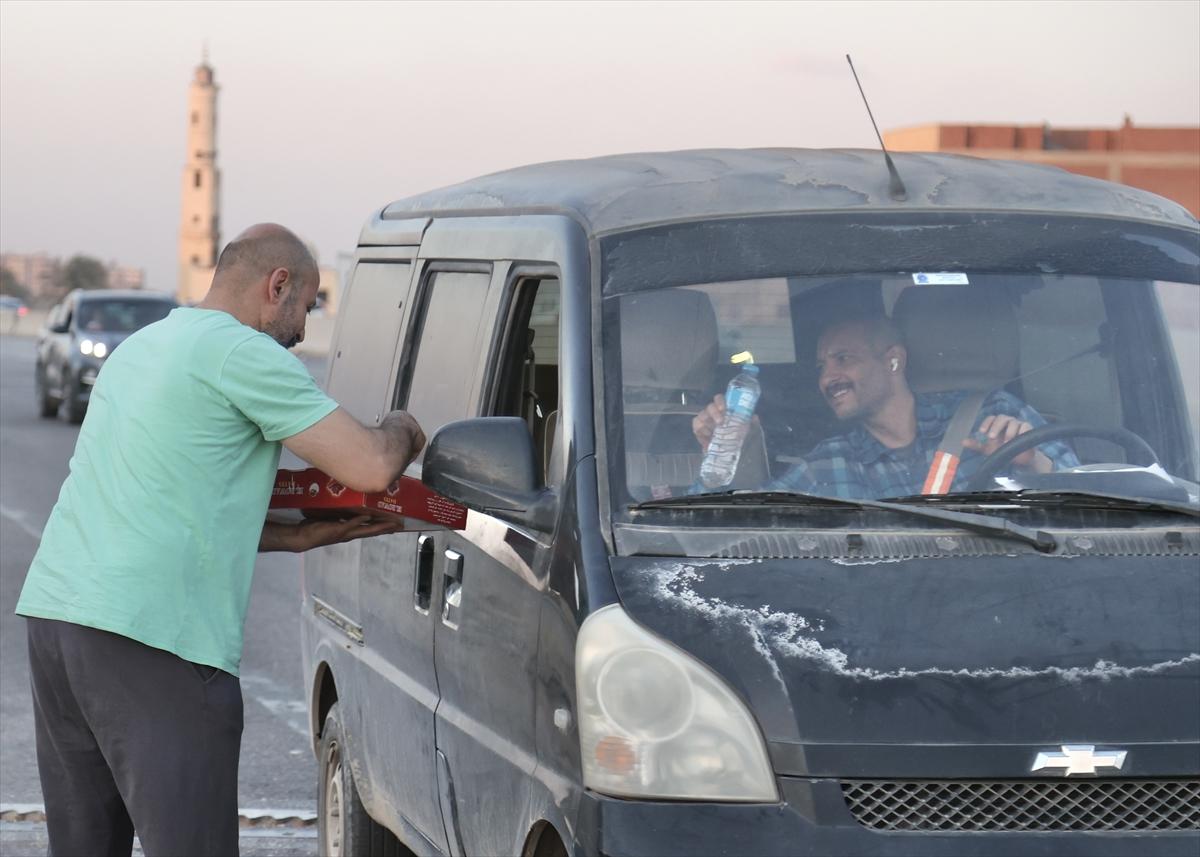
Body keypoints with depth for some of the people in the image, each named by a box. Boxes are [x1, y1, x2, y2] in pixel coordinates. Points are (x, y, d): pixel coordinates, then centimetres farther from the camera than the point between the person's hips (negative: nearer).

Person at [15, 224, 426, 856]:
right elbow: (369, 468, -10)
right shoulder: (244, 353, -5)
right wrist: (401, 430, 13)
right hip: (149, 635, -9)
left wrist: (298, 537, 22)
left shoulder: (140, 347, 24)